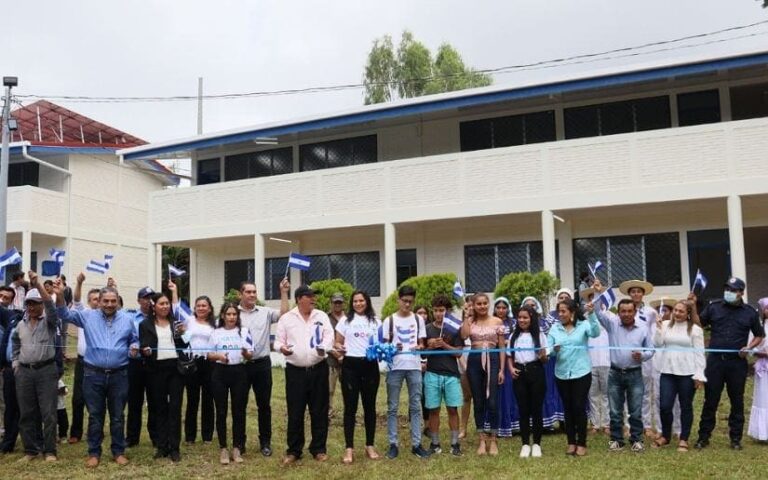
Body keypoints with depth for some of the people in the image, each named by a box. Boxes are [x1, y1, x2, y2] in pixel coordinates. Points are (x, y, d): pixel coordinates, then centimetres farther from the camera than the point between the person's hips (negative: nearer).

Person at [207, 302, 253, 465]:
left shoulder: (244, 331, 5)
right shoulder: (215, 333, 7)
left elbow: (250, 355, 2)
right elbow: (209, 355, 7)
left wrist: (246, 353, -21)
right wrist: (219, 356, -13)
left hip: (239, 372, 0)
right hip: (220, 372, 0)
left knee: (239, 411, 3)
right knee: (221, 411, 4)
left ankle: (237, 448, 12)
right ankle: (223, 448, 13)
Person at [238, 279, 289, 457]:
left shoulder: (265, 312, 5)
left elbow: (284, 315, -8)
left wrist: (284, 292, -12)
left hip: (262, 363, 1)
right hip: (240, 364, -1)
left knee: (264, 404, 7)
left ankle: (265, 442, 17)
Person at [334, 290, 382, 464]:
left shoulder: (375, 321, 10)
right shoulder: (345, 320, 6)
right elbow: (338, 342, 7)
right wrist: (339, 348, -15)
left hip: (370, 365, 2)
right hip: (350, 365, -2)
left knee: (370, 405, 8)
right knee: (350, 407, 0)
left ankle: (370, 445, 19)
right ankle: (349, 448, 5)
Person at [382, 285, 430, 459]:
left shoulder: (418, 319, 8)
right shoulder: (389, 320, 3)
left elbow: (421, 343, 10)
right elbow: (385, 344, 4)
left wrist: (420, 347, -12)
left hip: (414, 366, 1)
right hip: (395, 366, -1)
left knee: (415, 406, 4)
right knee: (393, 407, 3)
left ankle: (416, 444, 11)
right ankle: (393, 444, 10)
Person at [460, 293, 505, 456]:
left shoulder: (497, 322, 3)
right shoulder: (470, 322, 6)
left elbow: (502, 347, 4)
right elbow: (463, 335, -16)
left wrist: (502, 369, -2)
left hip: (492, 360, -2)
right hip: (474, 361, 2)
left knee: (491, 402, -5)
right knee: (478, 402, 6)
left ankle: (493, 440, 9)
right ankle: (482, 440, 16)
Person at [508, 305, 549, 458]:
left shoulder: (539, 335, 0)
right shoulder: (513, 336, 10)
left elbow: (545, 360, 1)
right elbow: (509, 356, 14)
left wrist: (543, 356, -21)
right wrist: (511, 369, -4)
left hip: (536, 372, -3)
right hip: (519, 374, 3)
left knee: (536, 408, 2)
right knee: (523, 409, 7)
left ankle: (536, 444, 14)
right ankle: (525, 444, 15)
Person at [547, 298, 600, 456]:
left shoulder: (583, 325, -4)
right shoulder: (554, 328, 3)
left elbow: (595, 332, -24)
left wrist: (591, 314, -37)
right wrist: (554, 350, -24)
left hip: (581, 373, -3)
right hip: (562, 374, 3)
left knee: (579, 407, 0)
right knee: (568, 408, 11)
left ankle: (581, 443, 13)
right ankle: (571, 442, 22)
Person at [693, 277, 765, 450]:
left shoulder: (749, 312, 4)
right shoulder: (713, 307, 4)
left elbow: (759, 335, 13)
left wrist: (749, 347, -5)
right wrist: (693, 306, -5)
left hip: (737, 363, 0)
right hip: (715, 360, 0)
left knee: (737, 401, 9)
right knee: (710, 400, 4)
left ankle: (736, 438, 20)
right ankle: (703, 437, 12)